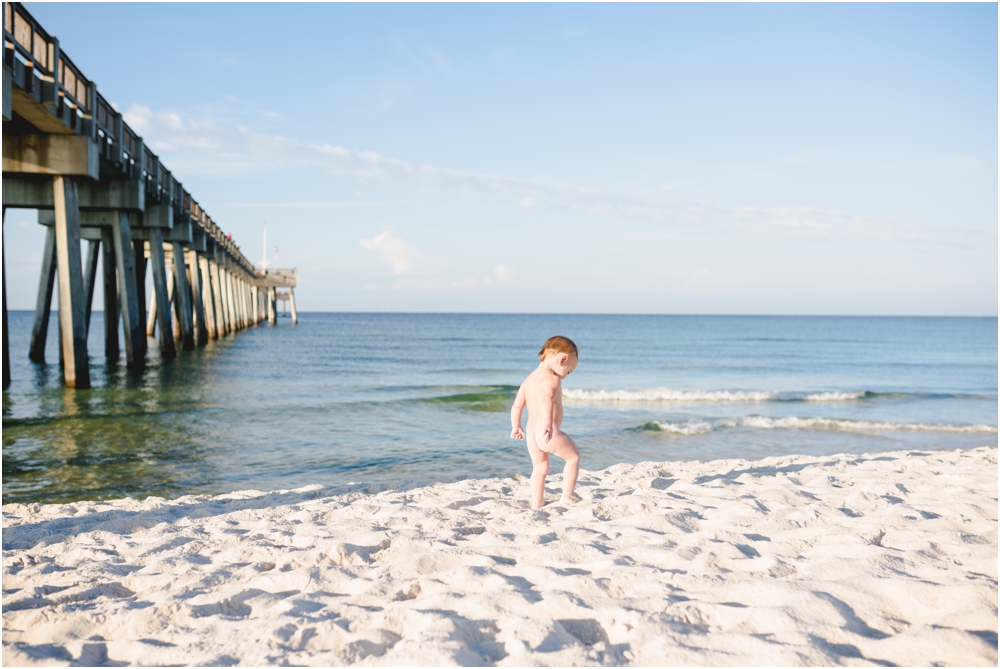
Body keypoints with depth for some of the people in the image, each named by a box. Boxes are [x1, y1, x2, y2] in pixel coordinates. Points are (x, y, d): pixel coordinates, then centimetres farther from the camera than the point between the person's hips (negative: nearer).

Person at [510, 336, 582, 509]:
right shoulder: (552, 378, -11)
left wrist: (516, 427, 31)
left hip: (531, 433, 7)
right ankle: (567, 495, 15)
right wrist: (547, 425, -41)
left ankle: (536, 502, 23)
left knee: (539, 467, 22)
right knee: (574, 456, 14)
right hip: (550, 434, -7)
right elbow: (547, 401, -30)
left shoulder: (529, 379, 14)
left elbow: (516, 406, 18)